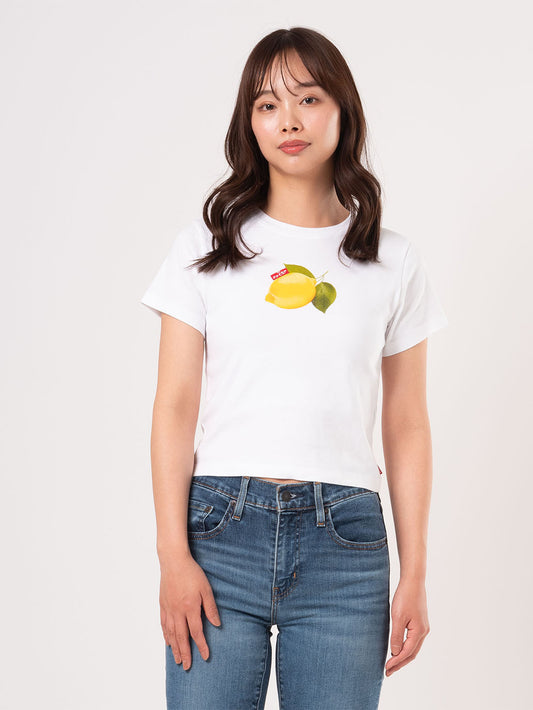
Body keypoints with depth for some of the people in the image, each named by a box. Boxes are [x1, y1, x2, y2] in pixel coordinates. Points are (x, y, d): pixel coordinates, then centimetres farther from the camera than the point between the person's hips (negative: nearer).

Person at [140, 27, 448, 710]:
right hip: (221, 526, 0)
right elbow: (175, 407, 2)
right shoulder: (206, 246, 5)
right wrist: (173, 556, -6)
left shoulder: (394, 263, 7)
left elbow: (406, 426, 8)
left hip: (344, 539, 1)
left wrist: (414, 574, 4)